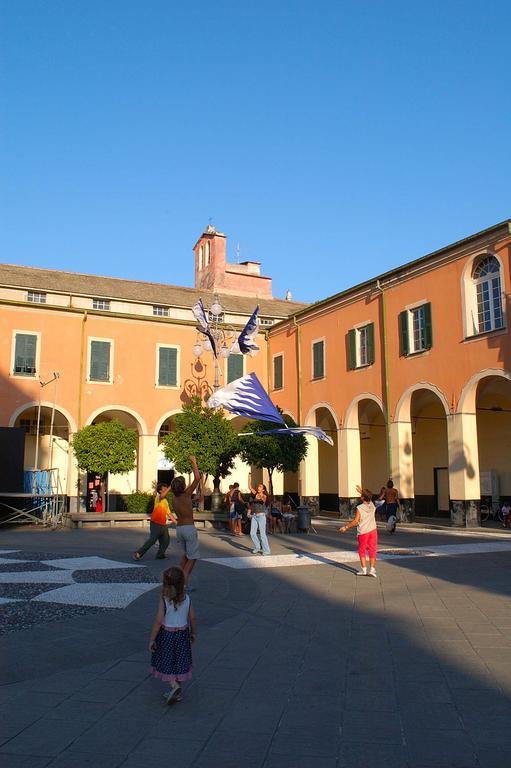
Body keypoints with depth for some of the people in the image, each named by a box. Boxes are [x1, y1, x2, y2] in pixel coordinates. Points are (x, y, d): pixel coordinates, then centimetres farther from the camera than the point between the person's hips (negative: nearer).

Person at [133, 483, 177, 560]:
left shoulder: (166, 501, 17)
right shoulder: (158, 498, -7)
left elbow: (169, 513, 21)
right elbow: (162, 496, -33)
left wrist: (176, 522, 15)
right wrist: (170, 487, -36)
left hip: (163, 525, 8)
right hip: (155, 524, -8)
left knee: (166, 540, 7)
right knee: (152, 540, -9)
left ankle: (160, 555, 21)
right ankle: (138, 554, -2)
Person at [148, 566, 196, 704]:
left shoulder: (164, 600, -20)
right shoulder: (186, 598, -9)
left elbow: (158, 621, -19)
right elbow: (192, 617, 0)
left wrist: (152, 639, -9)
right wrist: (193, 632, 15)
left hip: (167, 634, -4)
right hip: (183, 633, 4)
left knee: (166, 663, 11)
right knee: (179, 663, 16)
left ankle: (175, 686, -8)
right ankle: (177, 692, 25)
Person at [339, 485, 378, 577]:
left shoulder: (359, 508, -17)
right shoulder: (372, 505, -1)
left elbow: (355, 521, -18)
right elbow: (369, 498, 23)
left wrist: (346, 527, -10)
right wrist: (362, 492, 29)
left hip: (363, 532, -4)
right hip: (373, 530, 4)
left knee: (362, 550, 11)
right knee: (372, 550, 9)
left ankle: (363, 569, 12)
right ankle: (372, 569, 4)